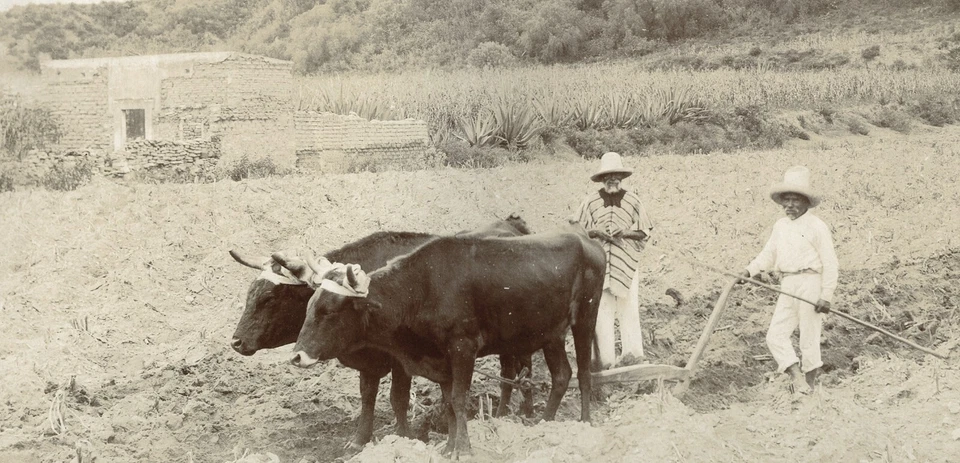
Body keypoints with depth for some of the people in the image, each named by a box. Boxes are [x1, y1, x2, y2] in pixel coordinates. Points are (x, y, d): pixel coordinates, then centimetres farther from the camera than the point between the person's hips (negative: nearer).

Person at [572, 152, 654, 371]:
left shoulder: (633, 201, 2)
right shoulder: (591, 201, 2)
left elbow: (645, 231, 8)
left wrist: (625, 233, -10)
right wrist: (596, 233, -9)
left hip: (627, 263, 0)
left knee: (629, 308, 2)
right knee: (601, 310, 1)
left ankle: (632, 353, 10)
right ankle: (604, 359, 6)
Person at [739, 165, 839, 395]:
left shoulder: (817, 226, -6)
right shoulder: (780, 226, 13)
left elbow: (830, 263, -7)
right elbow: (768, 255, 18)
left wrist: (826, 296, -12)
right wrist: (750, 270, 0)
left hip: (810, 284, -6)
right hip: (787, 287, 6)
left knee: (809, 337, 1)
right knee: (775, 335, -2)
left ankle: (809, 382, 14)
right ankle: (797, 378, 2)